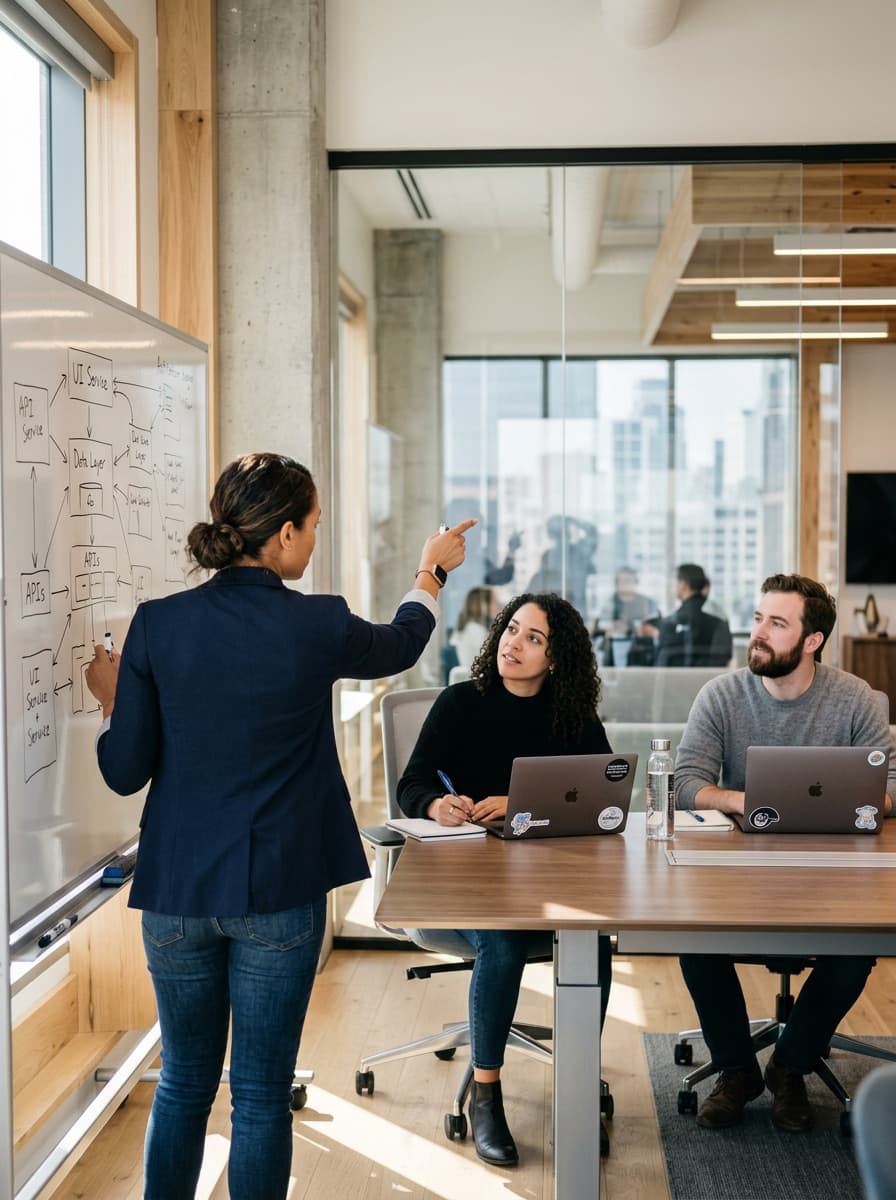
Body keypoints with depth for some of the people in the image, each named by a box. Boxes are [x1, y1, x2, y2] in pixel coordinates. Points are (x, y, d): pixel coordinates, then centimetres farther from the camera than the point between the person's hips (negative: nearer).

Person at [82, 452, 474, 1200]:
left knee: (184, 1083, 18)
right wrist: (434, 571, 31)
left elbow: (125, 772, -3)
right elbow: (400, 647, 13)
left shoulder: (157, 624, -6)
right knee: (261, 1094, 9)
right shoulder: (317, 626, -10)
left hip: (176, 892, 3)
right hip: (276, 894, -2)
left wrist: (110, 697, 16)